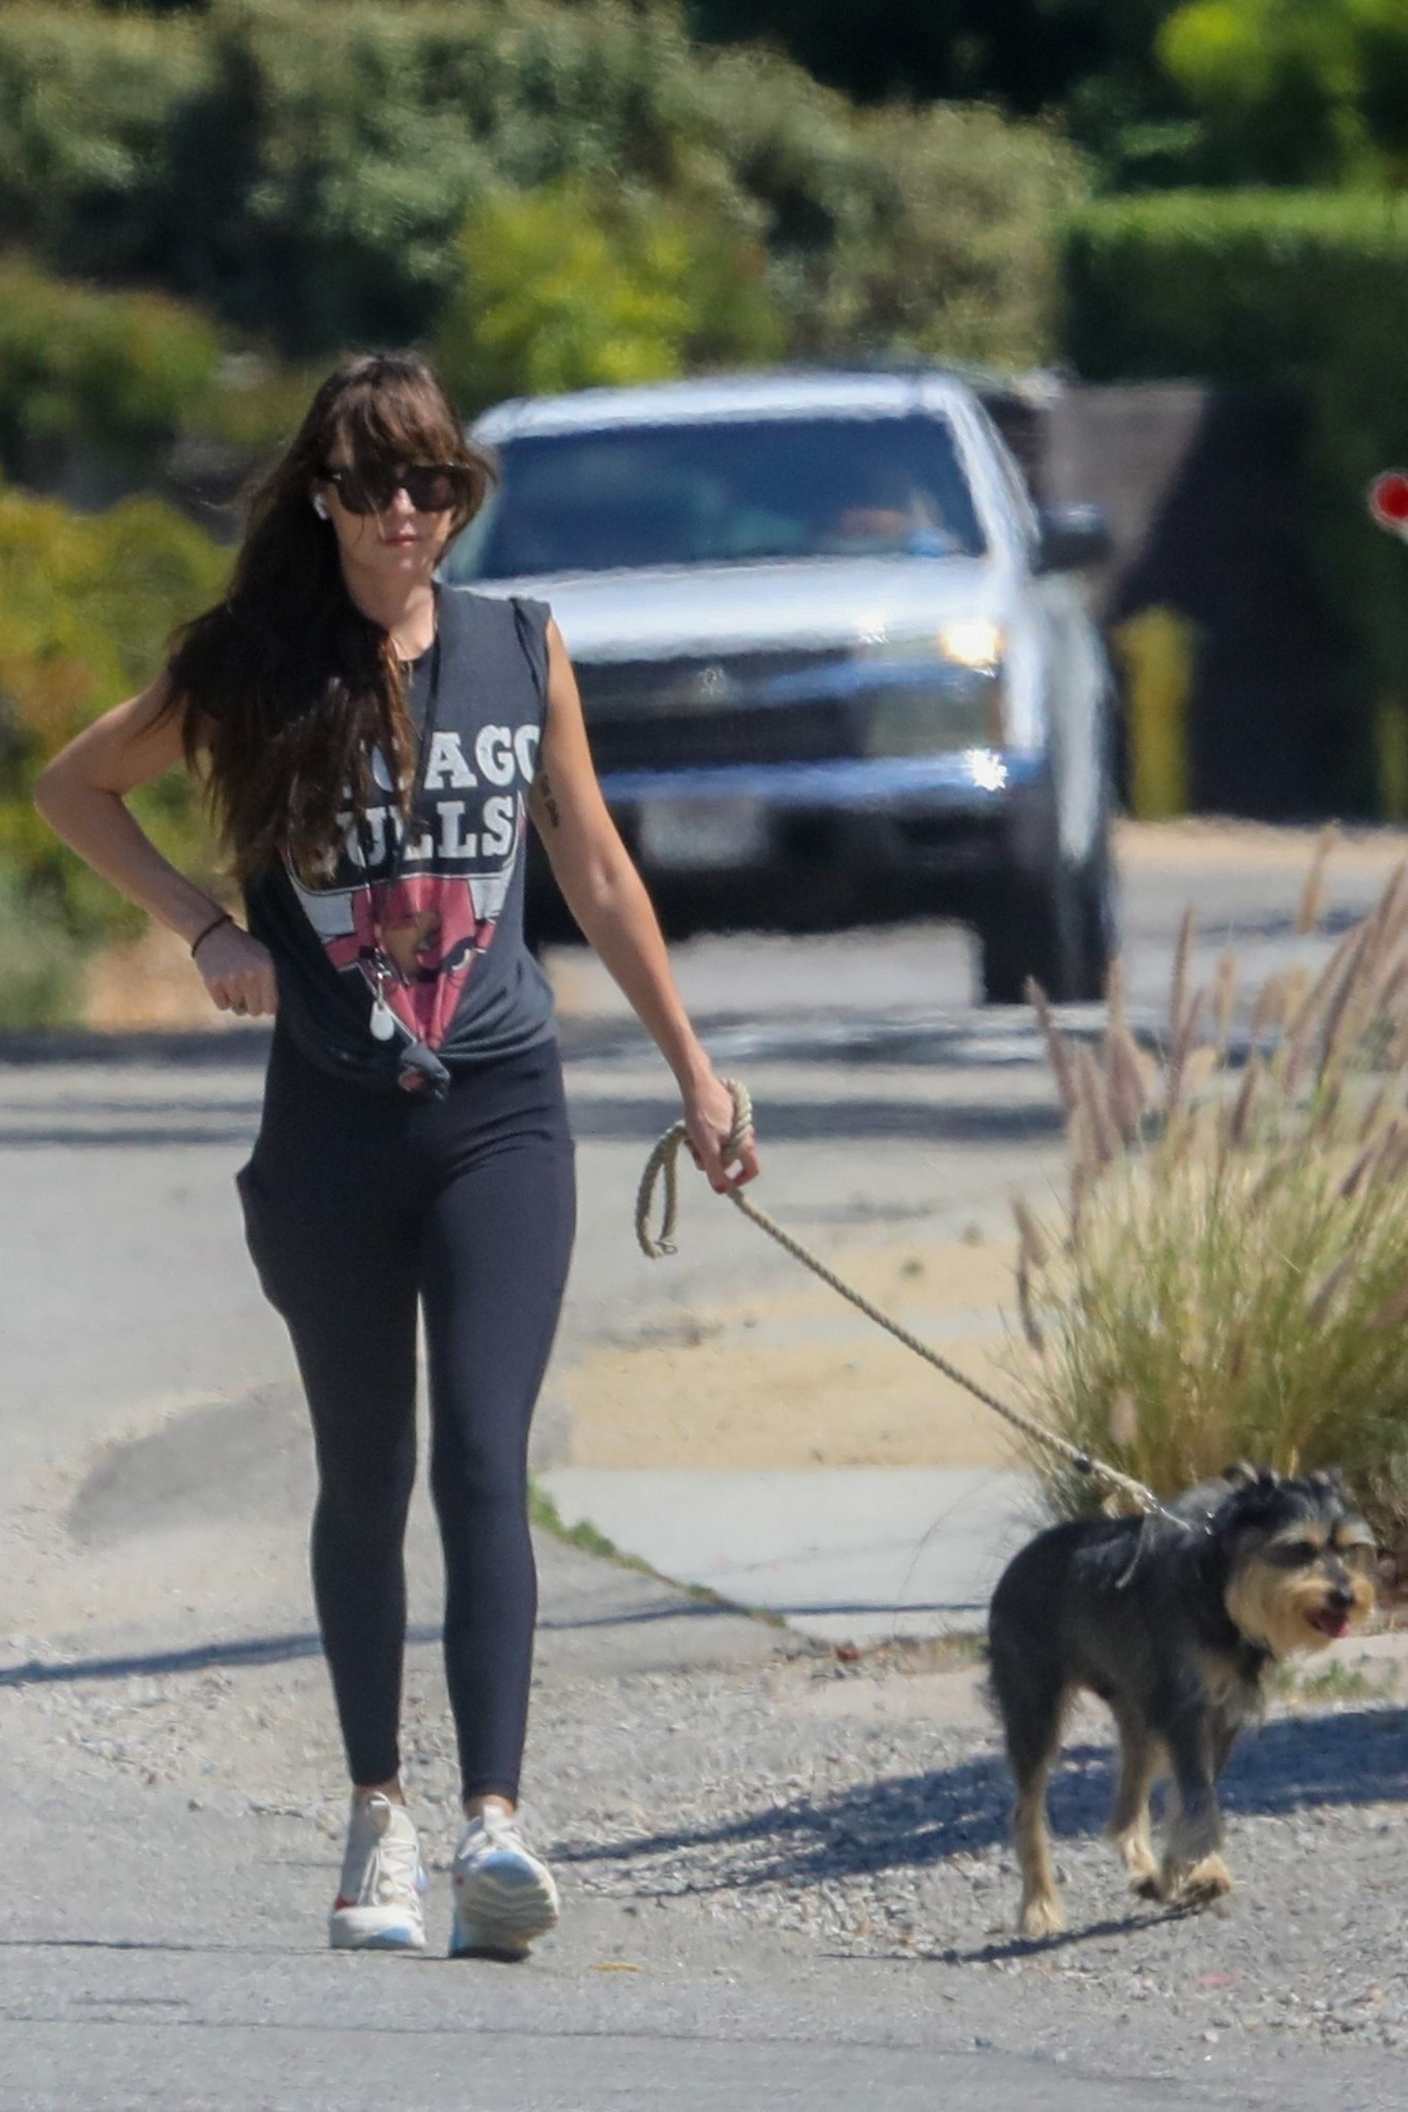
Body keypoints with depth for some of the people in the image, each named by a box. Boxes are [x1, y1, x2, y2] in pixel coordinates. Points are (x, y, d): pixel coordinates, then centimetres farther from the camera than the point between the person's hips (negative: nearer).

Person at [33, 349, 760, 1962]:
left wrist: (693, 1072, 16)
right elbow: (73, 786, 13)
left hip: (497, 1113, 0)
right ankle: (379, 1818, 20)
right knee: (364, 1478, 8)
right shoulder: (257, 669, 0)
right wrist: (204, 927, 1)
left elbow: (597, 874, 14)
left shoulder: (521, 650, 5)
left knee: (484, 1460, -14)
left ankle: (493, 1823, -22)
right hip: (332, 1119, 0)